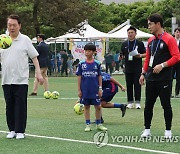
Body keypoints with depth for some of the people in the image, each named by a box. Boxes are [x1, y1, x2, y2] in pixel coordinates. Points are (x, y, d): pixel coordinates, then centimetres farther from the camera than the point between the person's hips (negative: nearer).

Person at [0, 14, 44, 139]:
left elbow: (34, 57, 3)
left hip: (21, 80, -3)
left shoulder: (25, 40, 2)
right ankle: (12, 130, 17)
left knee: (21, 106, -3)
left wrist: (38, 73, -5)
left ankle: (20, 131, 4)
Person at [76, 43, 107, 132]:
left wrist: (100, 88, 1)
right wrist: (79, 90, 1)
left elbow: (99, 77, 5)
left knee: (98, 106, 2)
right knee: (86, 106, 7)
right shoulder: (81, 64, 1)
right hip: (85, 90, 0)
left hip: (95, 90, 0)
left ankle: (98, 124, 16)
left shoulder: (97, 64, 1)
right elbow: (79, 77, 3)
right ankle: (88, 124, 14)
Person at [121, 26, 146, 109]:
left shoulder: (139, 43, 3)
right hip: (128, 69, 3)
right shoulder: (124, 44, 12)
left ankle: (137, 102, 1)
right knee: (129, 86, 5)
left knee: (137, 85, -3)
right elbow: (122, 55, 18)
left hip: (137, 69, -3)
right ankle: (130, 102, 12)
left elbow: (145, 54, 4)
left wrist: (140, 55, -15)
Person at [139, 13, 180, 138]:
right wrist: (143, 73, 13)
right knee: (148, 105, 6)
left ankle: (168, 130, 11)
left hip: (164, 80, -6)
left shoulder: (169, 39, -8)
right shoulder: (151, 40, 14)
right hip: (151, 79, 6)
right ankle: (147, 129, 14)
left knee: (166, 105, 1)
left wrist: (162, 65, -20)